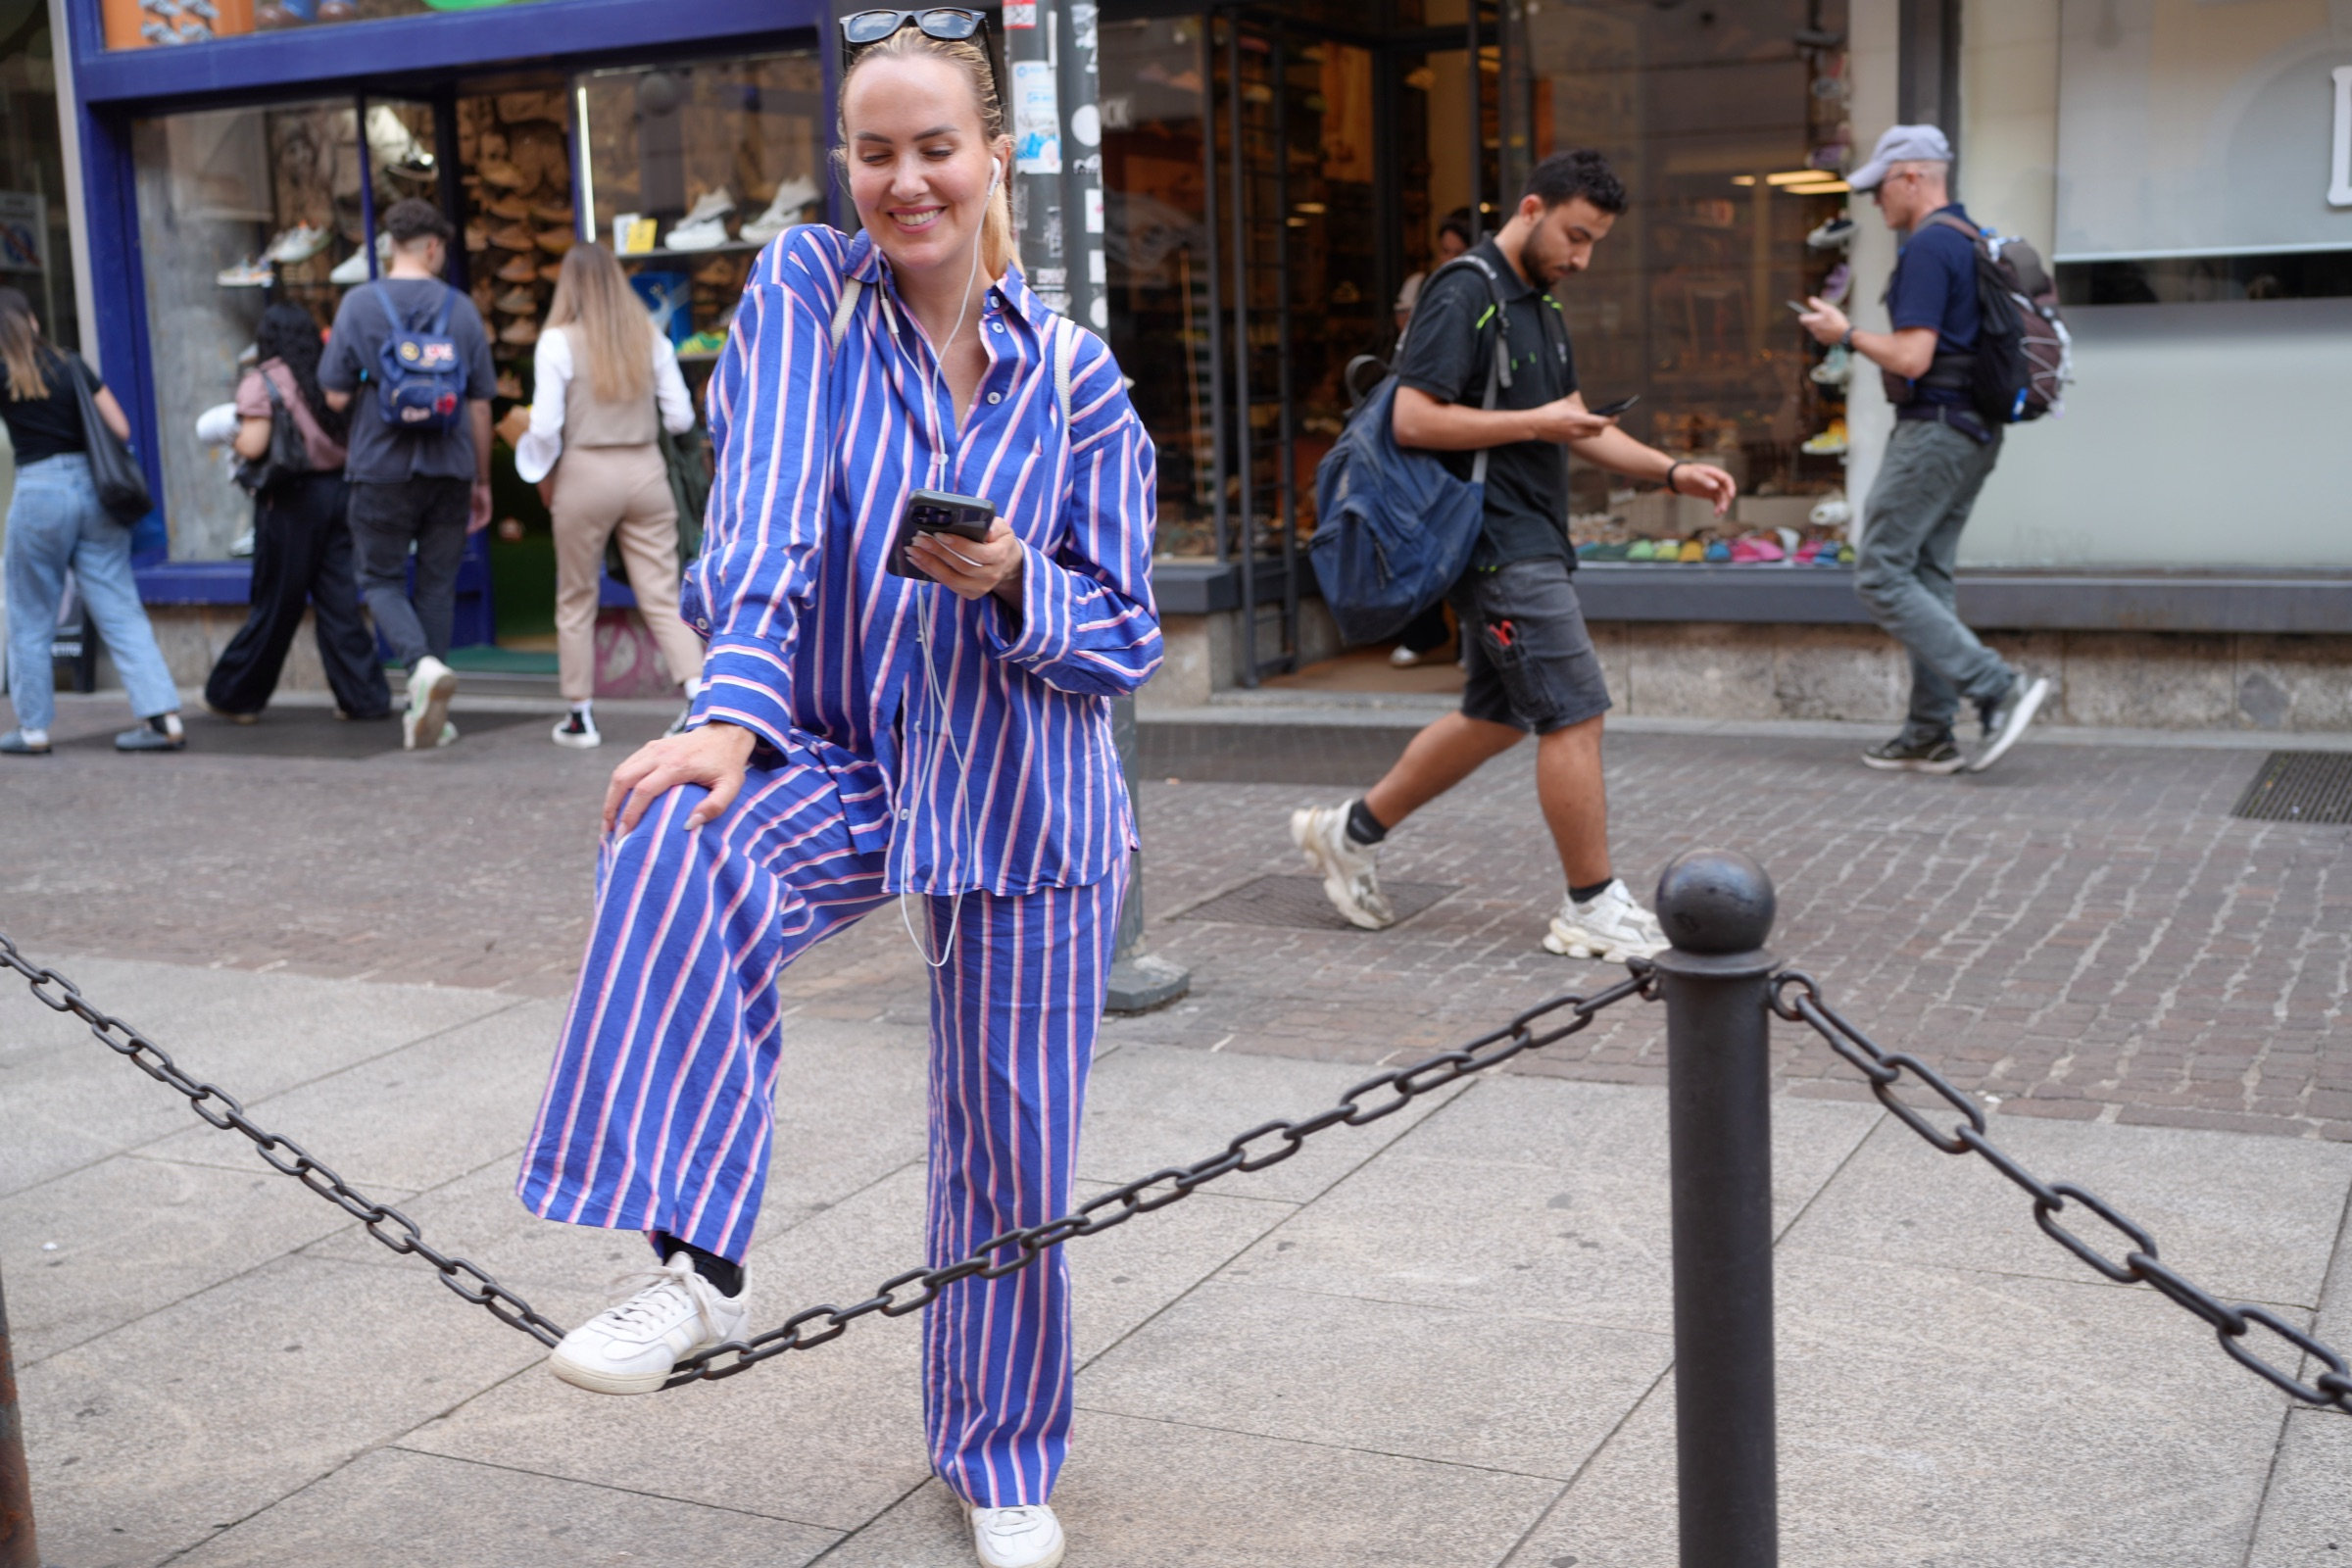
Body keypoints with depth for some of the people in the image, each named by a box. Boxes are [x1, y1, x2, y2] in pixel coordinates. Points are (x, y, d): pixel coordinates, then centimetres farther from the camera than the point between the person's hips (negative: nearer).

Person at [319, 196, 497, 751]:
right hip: (449, 469, 2)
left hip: (382, 469, -2)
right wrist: (482, 480, 14)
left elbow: (336, 397, -5)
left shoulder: (359, 304, -4)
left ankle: (423, 664, -18)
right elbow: (480, 404, 5)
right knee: (438, 585, 10)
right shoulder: (461, 308, 2)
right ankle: (426, 713, 14)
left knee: (382, 579, 10)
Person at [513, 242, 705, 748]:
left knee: (576, 600, 12)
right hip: (645, 470, 3)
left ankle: (581, 715, 17)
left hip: (585, 473, -2)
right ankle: (699, 692, -13)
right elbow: (681, 418, 3)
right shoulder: (650, 337, 3)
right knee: (662, 596, 3)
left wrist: (544, 475, 8)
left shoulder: (559, 341, -7)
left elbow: (545, 426, -10)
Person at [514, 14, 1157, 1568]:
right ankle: (699, 1262, -28)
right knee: (679, 841, -35)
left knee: (1012, 1143, 8)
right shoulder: (805, 290, -4)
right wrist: (730, 709, -35)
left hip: (1020, 785, 1)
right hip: (835, 756, 0)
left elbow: (1122, 640, 0)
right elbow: (765, 524, -18)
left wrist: (1010, 584, -22)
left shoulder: (1077, 377, -4)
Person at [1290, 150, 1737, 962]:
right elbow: (1413, 419, -22)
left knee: (1496, 717, 16)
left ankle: (1350, 830, 27)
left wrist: (1674, 471, 9)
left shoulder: (1539, 303, 17)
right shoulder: (1465, 294, -13)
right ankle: (1592, 908, 3)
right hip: (1500, 548, -10)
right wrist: (1536, 423, -19)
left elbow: (1576, 425, 21)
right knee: (1575, 713, -7)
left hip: (1529, 543, 10)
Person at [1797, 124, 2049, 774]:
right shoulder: (1972, 240, 16)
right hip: (1974, 432, 10)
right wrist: (1859, 339, 21)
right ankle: (1929, 737, 14)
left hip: (1934, 429, -10)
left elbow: (1912, 357, -22)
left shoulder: (1928, 247, -16)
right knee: (1927, 577, 12)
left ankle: (1998, 689, -12)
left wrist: (1847, 334, -7)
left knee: (1881, 574, -7)